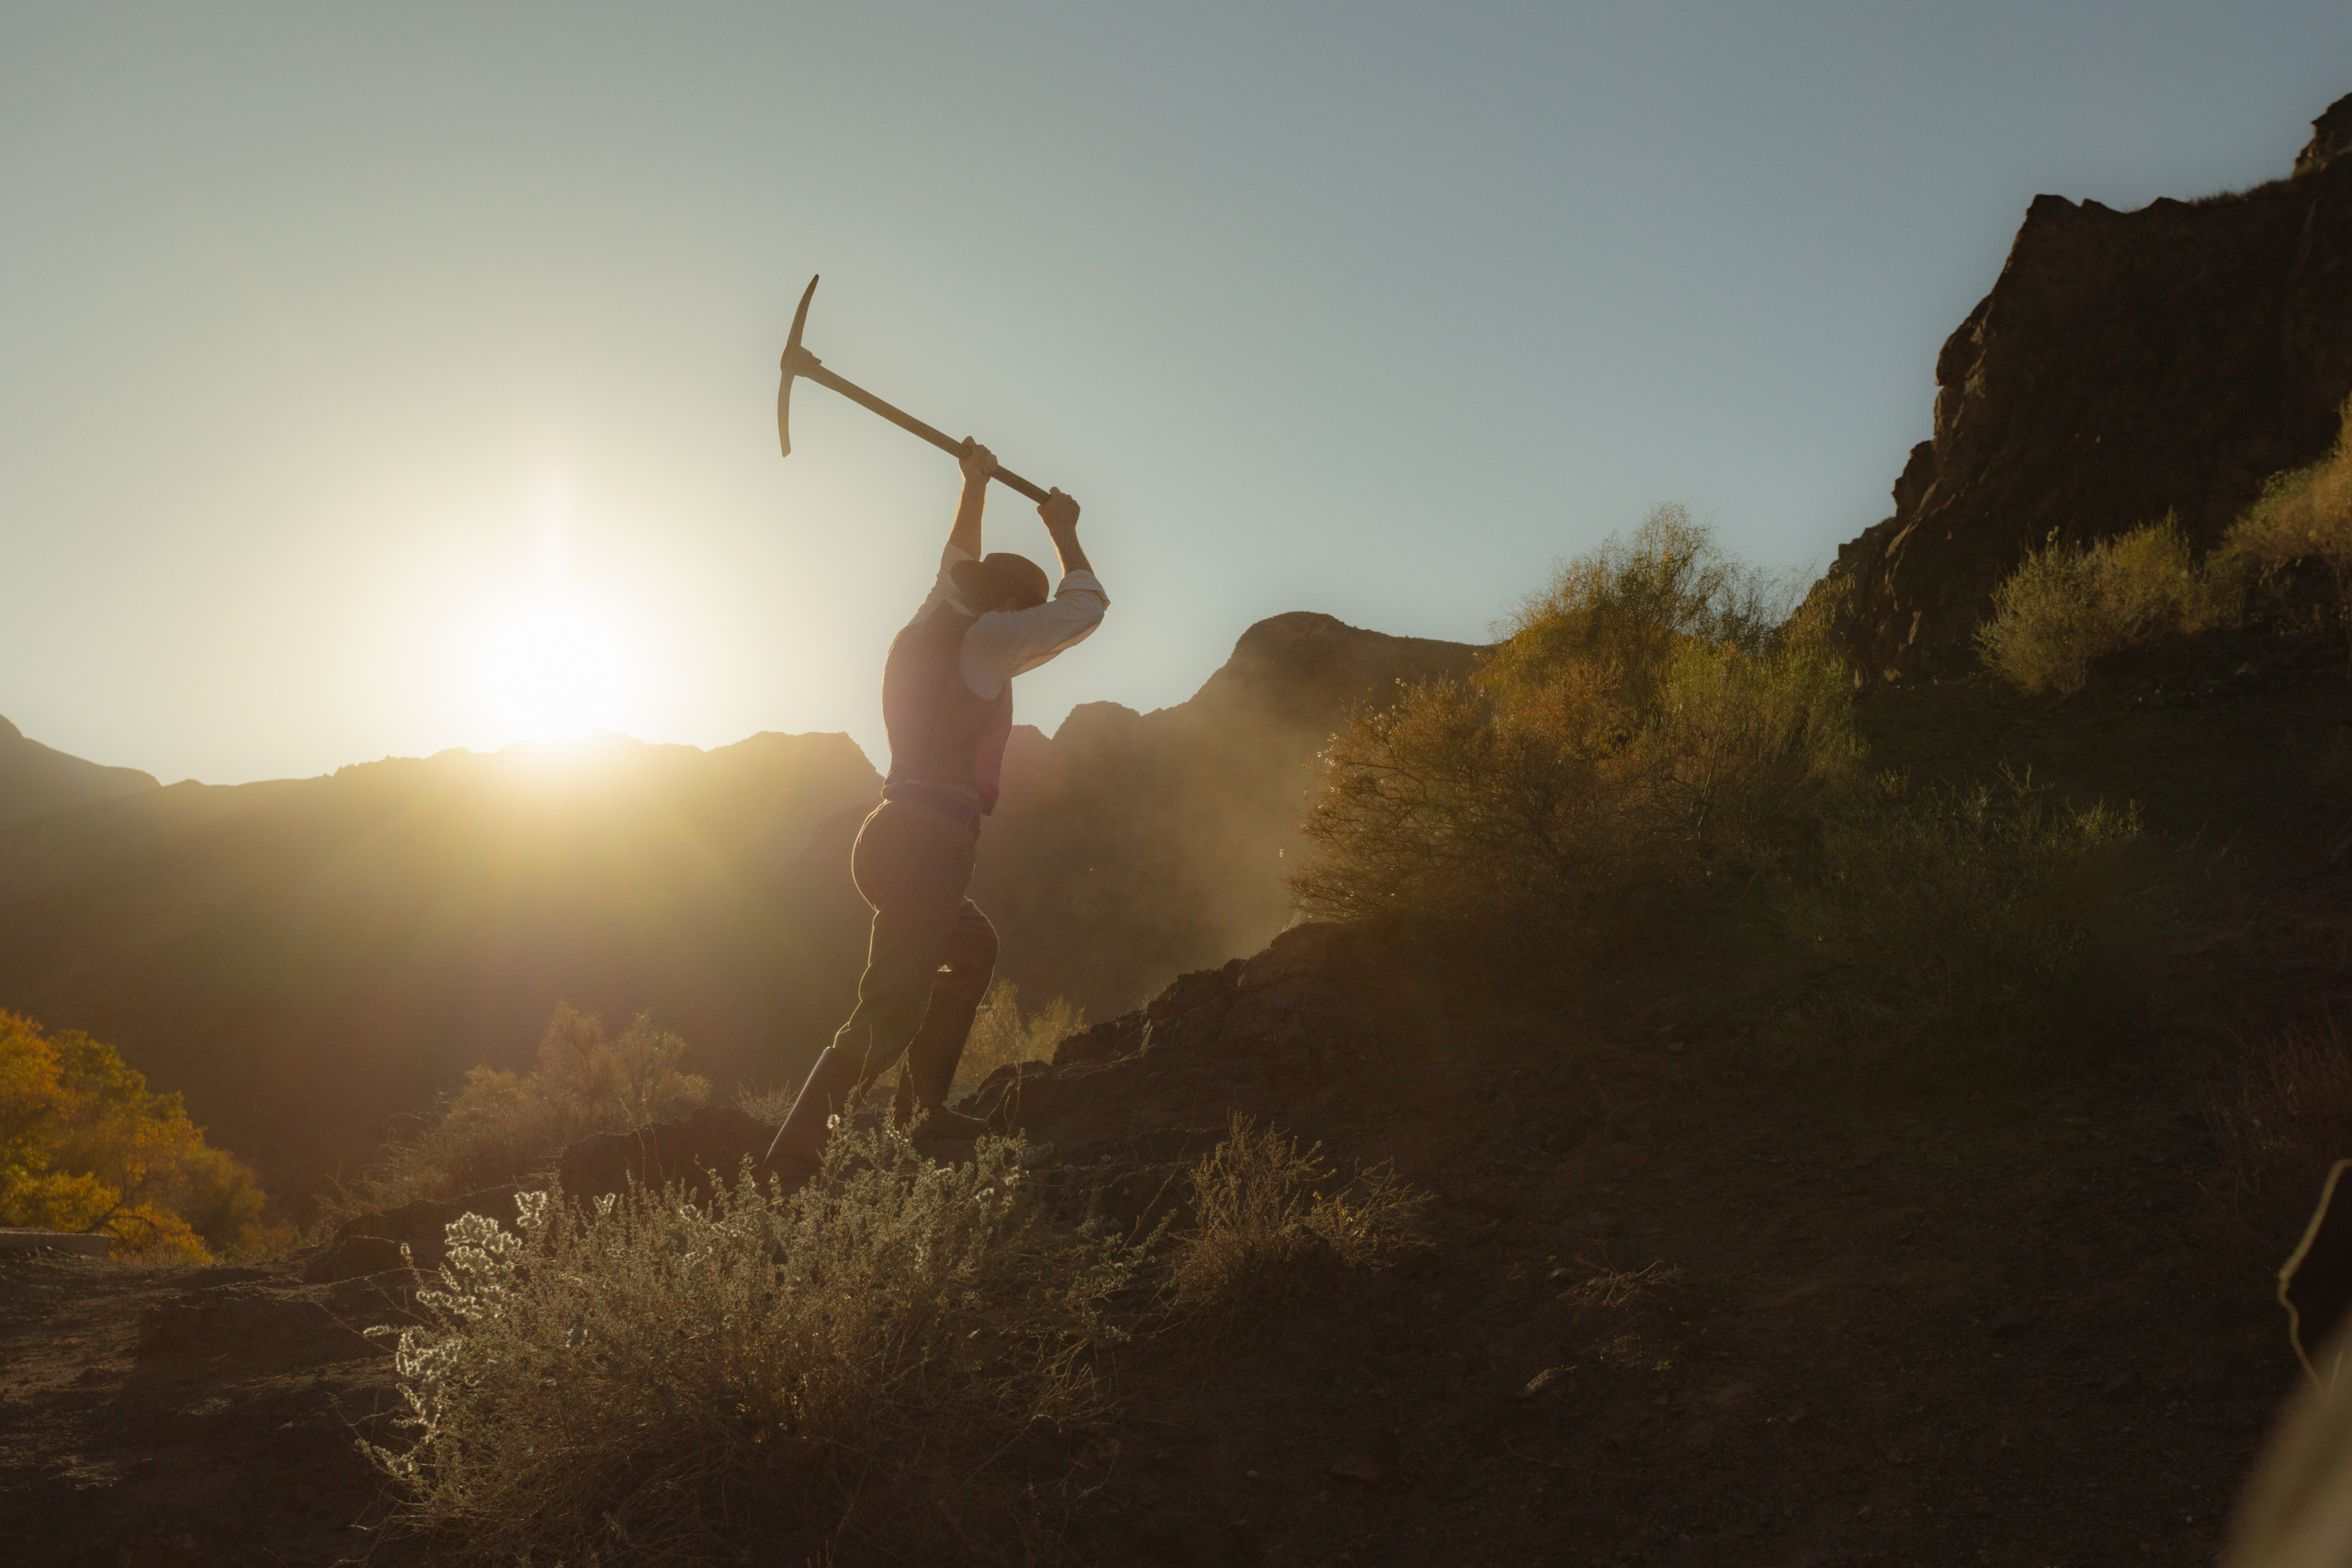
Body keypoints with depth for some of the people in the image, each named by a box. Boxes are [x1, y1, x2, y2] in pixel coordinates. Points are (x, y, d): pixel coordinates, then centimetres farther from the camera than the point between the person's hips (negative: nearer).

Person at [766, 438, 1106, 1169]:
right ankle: (795, 1151, -20)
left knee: (974, 950, 28)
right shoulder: (982, 644, -7)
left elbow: (956, 570, 34)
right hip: (926, 851, -10)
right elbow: (1083, 607, 3)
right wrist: (1063, 534, 18)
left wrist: (975, 487, 40)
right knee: (890, 1014, -13)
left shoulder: (928, 631, 14)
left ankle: (927, 1109, 27)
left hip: (894, 840, 10)